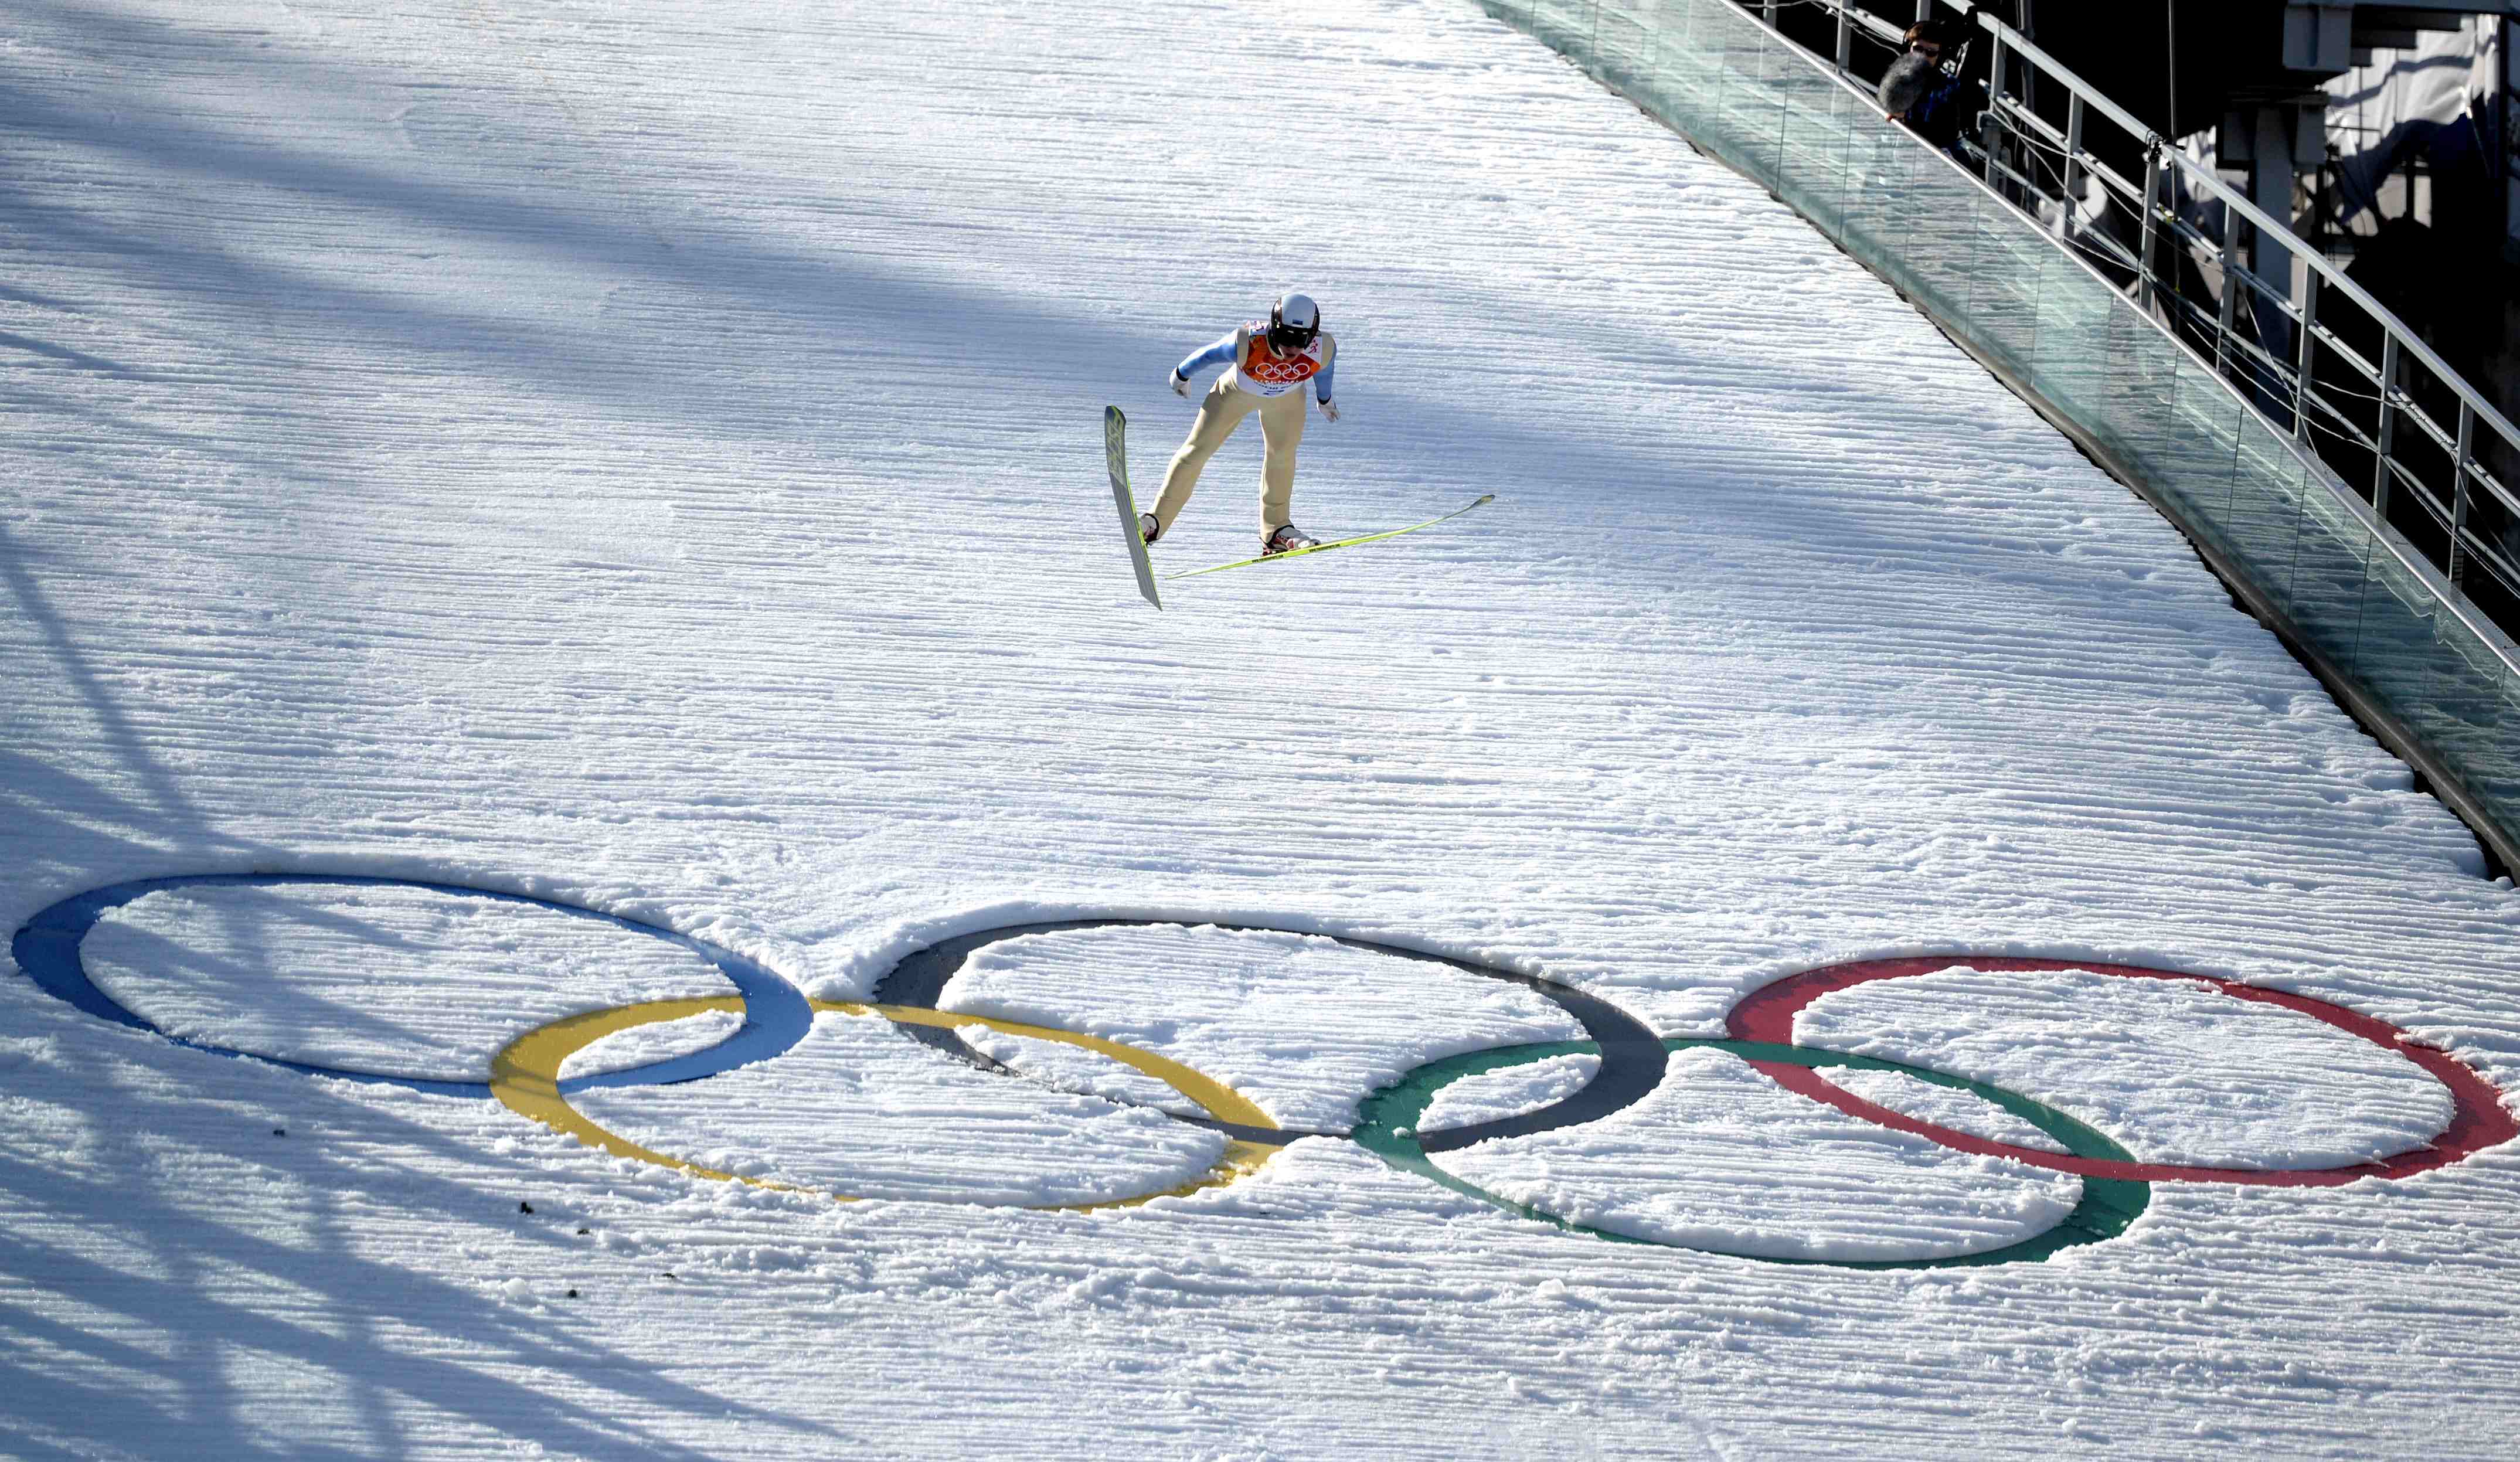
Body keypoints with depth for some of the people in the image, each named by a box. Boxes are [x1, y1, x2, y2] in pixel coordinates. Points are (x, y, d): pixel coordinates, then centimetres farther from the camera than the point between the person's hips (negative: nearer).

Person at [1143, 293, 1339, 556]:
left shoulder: (1324, 350, -35)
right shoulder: (1246, 344, -44)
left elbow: (1323, 372, -8)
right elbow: (1208, 355, -22)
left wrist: (1325, 400, 13)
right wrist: (1182, 375, -2)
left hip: (1286, 398, 2)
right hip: (1237, 391, -2)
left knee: (1282, 452, -10)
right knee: (1198, 448, -1)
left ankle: (1276, 530, 4)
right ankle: (1156, 520, 10)